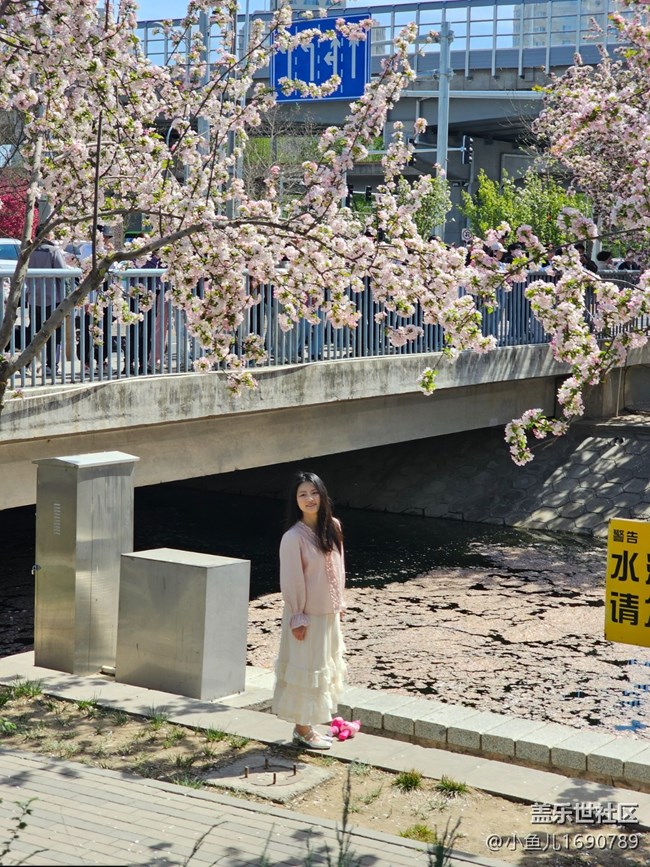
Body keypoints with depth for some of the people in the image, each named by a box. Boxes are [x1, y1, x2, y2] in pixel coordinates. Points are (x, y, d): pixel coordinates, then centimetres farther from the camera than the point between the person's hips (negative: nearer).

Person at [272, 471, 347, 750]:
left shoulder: (332, 527, 1)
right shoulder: (293, 537, -19)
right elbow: (291, 580, -16)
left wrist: (339, 602, 13)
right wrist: (297, 617, -15)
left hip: (329, 613, 7)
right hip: (307, 615, -7)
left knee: (326, 667, 15)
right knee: (306, 669, 2)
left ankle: (310, 725, 28)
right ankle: (302, 730, 14)